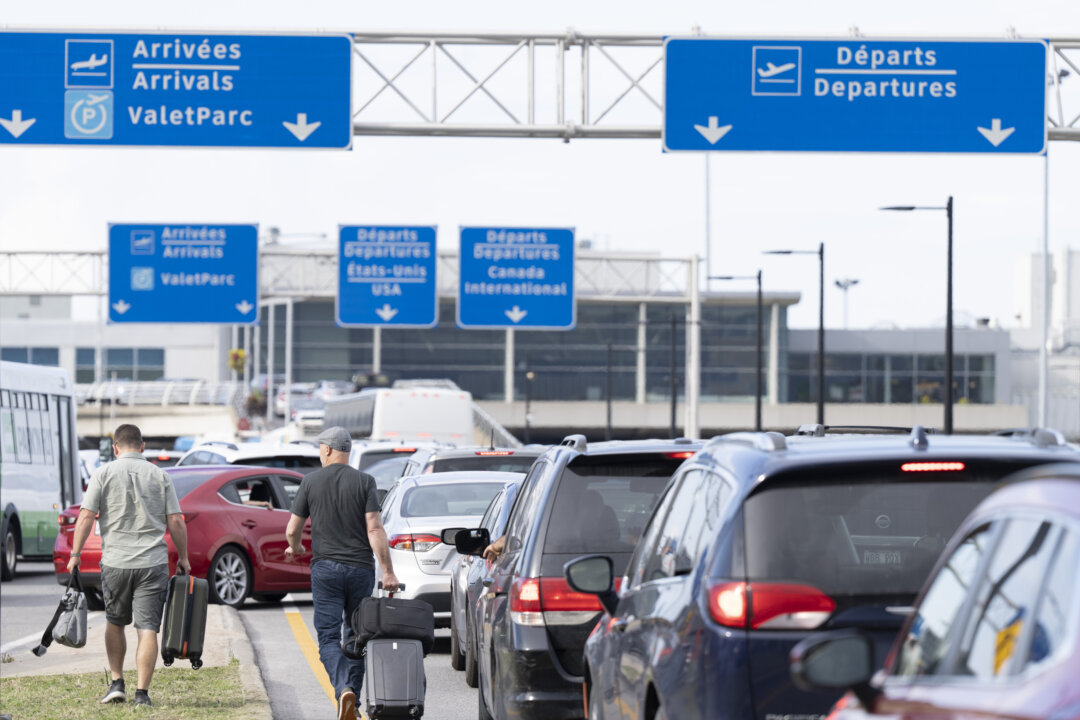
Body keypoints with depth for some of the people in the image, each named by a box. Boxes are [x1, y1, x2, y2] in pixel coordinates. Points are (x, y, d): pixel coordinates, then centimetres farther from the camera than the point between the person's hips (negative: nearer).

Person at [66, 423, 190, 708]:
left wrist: (75, 553, 2)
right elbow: (175, 522, 2)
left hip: (115, 562, 0)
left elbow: (86, 516, -5)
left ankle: (117, 683, 16)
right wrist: (183, 557, 13)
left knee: (115, 623, 19)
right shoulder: (159, 476, 4)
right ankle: (142, 693, -8)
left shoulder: (104, 473, 0)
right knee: (147, 628, -3)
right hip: (153, 563, 0)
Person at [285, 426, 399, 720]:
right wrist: (388, 572, -8)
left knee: (329, 637, -3)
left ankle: (344, 689, -28)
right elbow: (374, 529, -9)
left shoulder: (311, 481, 1)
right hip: (360, 568, 1)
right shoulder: (365, 482, 0)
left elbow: (292, 530, 5)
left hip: (325, 568, -1)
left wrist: (295, 548, 28)